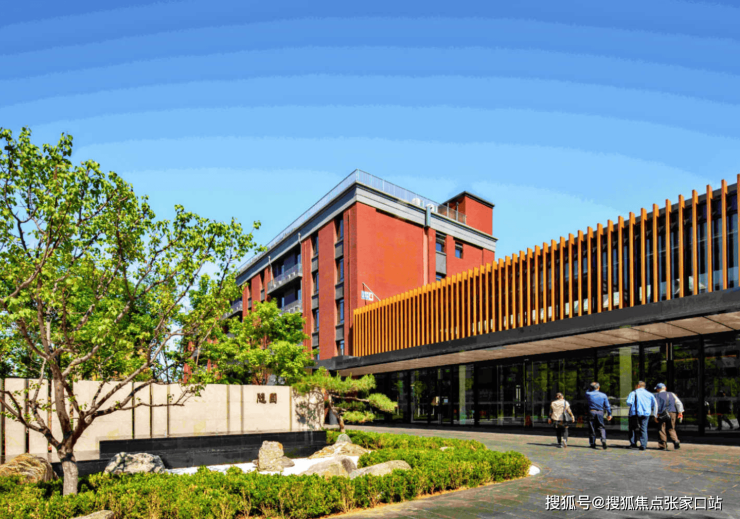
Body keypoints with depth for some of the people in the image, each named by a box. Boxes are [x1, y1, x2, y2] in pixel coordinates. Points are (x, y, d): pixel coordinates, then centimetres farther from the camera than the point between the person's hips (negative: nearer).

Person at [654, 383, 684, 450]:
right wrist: (680, 412, 6)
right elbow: (679, 403, 8)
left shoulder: (657, 396, 3)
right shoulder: (671, 395, 14)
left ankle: (663, 445, 2)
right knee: (671, 429, 13)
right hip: (672, 413, 4)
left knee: (662, 430, 4)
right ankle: (676, 441, -10)